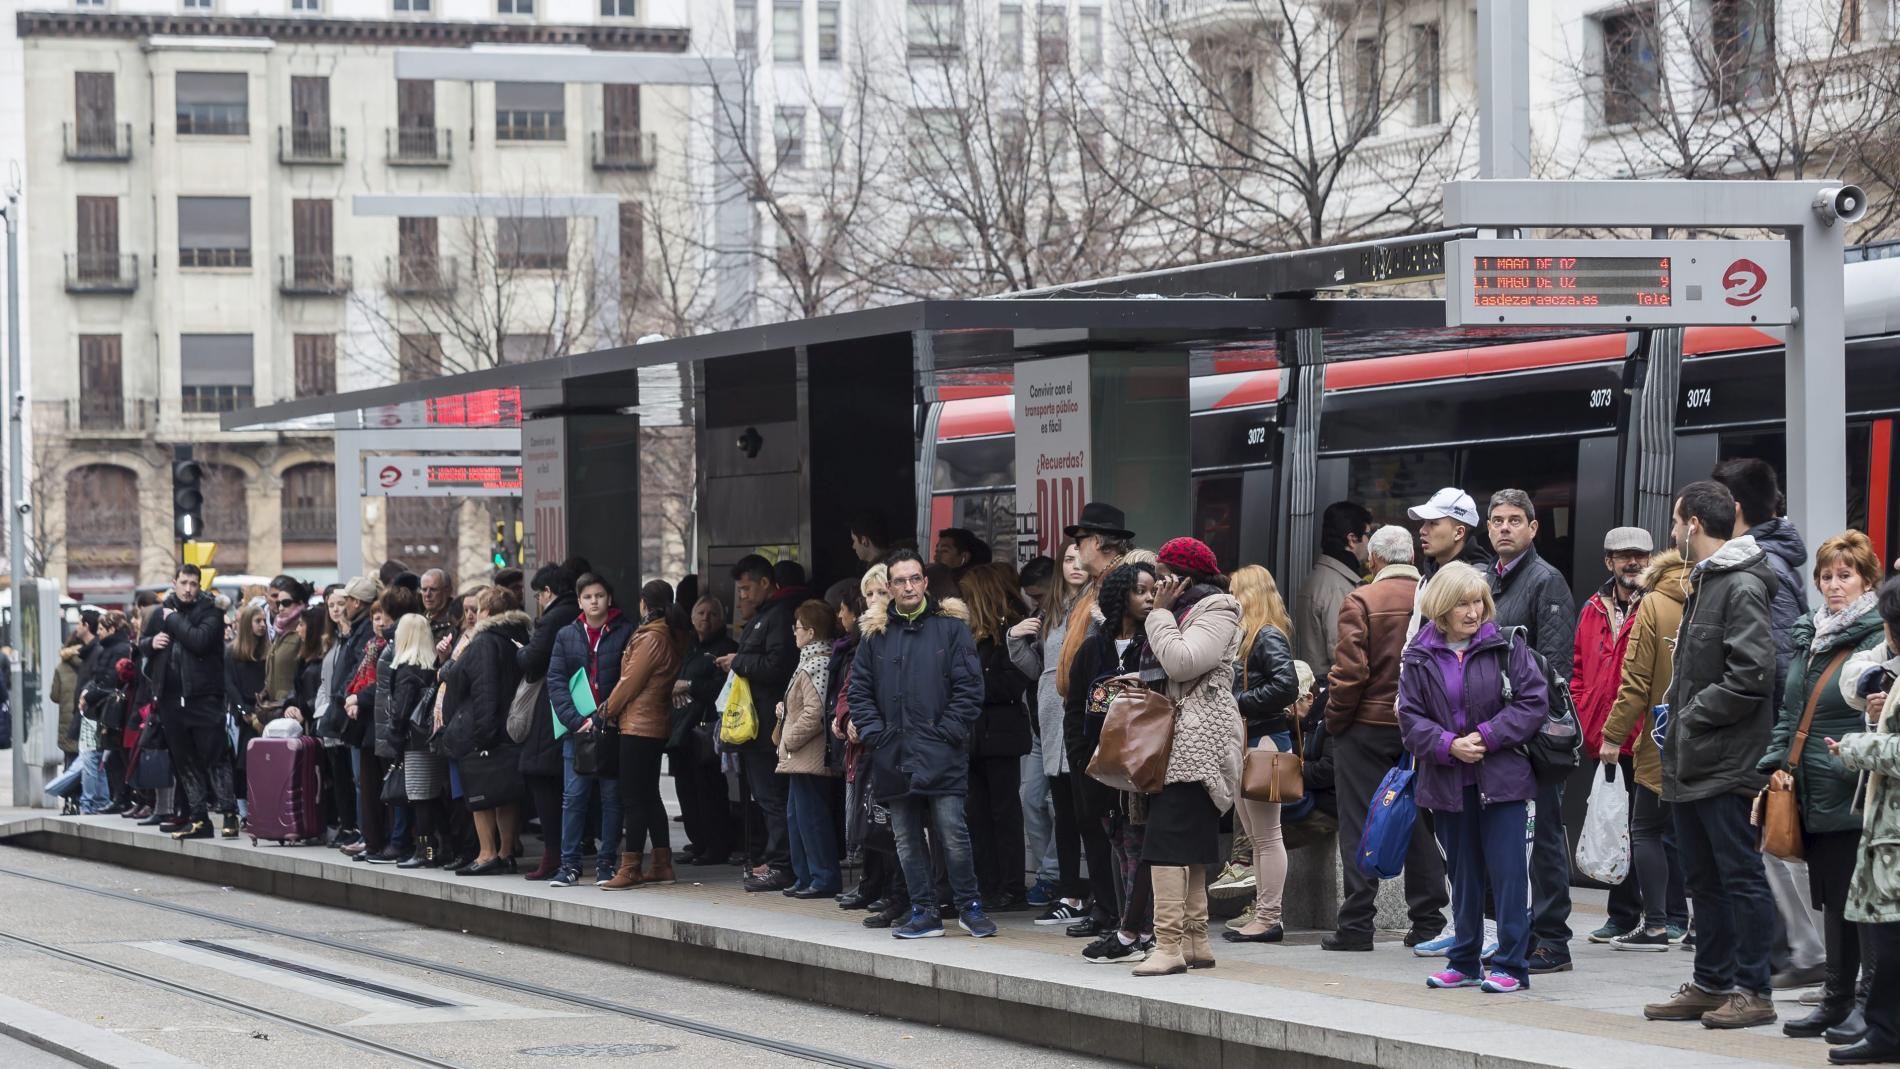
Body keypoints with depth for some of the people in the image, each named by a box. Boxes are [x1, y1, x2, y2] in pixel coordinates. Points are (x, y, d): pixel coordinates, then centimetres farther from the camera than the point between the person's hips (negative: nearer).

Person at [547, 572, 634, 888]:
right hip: (576, 729, 2)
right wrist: (576, 721, -10)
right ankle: (569, 864, 3)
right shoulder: (566, 635, 11)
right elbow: (556, 681, 4)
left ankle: (606, 863, 8)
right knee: (573, 796, -1)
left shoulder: (625, 633, 2)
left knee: (612, 797, 2)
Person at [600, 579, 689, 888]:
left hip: (638, 725, -9)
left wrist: (608, 711, 1)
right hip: (657, 725, 9)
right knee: (649, 796, 15)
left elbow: (631, 681, -13)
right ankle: (663, 865, 16)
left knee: (633, 797, -6)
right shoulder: (675, 637, 10)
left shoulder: (651, 638, -16)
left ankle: (630, 868, -5)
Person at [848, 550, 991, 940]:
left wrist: (947, 732, -9)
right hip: (894, 756, 4)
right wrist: (874, 734, 0)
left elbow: (969, 688, -2)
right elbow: (859, 691, 12)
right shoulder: (875, 633, 11)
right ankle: (924, 912, 13)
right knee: (907, 841, 6)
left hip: (941, 755, -4)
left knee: (953, 833, -7)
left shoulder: (951, 627, 2)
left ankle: (969, 906, 6)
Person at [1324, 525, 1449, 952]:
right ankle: (1428, 924, 11)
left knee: (1360, 825, 3)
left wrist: (1335, 720, -3)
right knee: (1421, 824, 9)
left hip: (1368, 725, -3)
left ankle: (1356, 924, 2)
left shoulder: (1361, 602, -10)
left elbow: (1350, 670, -15)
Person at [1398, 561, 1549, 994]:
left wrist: (1486, 737, -14)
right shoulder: (1420, 657, 4)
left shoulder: (1507, 646, -2)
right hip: (1447, 780, 3)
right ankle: (1464, 962, 22)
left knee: (1506, 871, -5)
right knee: (1463, 873, 12)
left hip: (1501, 778, -3)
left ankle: (1511, 965, 0)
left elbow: (1532, 702, -6)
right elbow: (1410, 716, 2)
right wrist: (1448, 745, -15)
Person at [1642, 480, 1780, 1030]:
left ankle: (1752, 990, -1)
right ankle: (1711, 984, 21)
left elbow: (1751, 676, -22)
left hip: (1726, 763, -10)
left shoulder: (1742, 588, -14)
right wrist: (1677, 708, 10)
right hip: (1692, 764, 10)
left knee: (1740, 877, -5)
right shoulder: (1702, 584, 18)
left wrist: (1694, 714, -15)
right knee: (1704, 880, 14)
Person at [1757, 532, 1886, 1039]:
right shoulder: (1809, 637, 15)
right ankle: (1837, 999, 22)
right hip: (1812, 793, 8)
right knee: (1830, 897, 14)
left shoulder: (1880, 640, -9)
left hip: (1854, 797, -7)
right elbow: (1790, 711, 20)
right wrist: (1777, 764, 11)